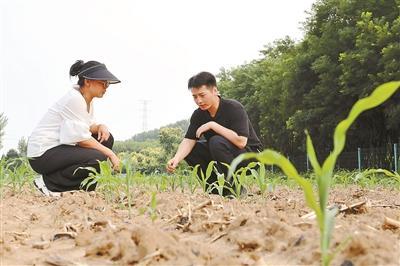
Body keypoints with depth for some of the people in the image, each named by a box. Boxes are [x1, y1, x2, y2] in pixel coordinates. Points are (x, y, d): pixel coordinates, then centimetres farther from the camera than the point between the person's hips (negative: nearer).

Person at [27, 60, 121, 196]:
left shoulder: (86, 99, 8)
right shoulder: (74, 99, -21)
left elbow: (88, 125, 14)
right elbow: (81, 138, -23)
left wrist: (100, 127, -8)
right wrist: (110, 153, -17)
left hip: (59, 146, 10)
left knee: (106, 138, 6)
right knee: (98, 158, -24)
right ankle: (48, 182, -11)